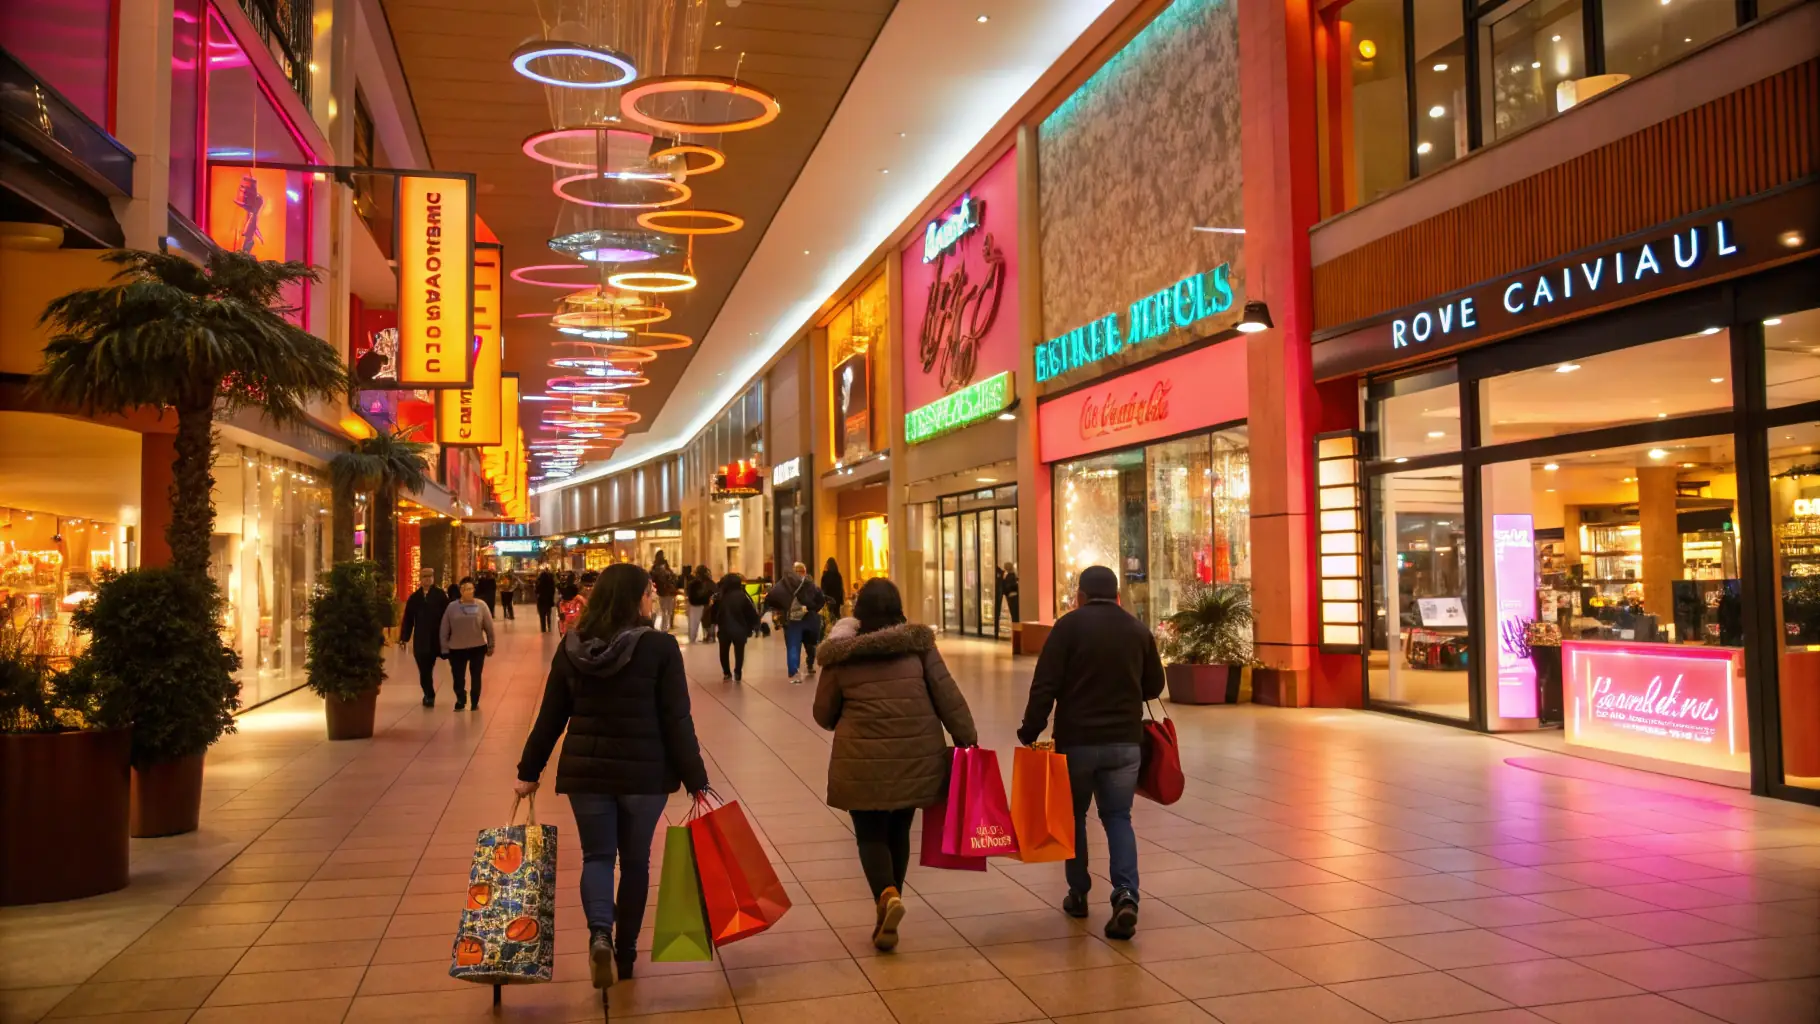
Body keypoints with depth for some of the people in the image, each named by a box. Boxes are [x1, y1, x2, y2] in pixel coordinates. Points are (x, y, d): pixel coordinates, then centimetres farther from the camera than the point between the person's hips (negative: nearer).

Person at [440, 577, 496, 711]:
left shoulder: (481, 605, -5)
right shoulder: (452, 607, -4)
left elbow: (489, 628, 0)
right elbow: (445, 630, 1)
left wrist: (490, 646, 2)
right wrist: (445, 649, 1)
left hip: (477, 648, 0)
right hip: (457, 649, 0)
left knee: (475, 677, 12)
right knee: (458, 678, 5)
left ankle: (475, 703, 29)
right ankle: (460, 700, 29)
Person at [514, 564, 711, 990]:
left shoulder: (572, 647, 0)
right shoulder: (660, 647, -12)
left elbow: (550, 717, 4)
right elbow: (677, 721, -12)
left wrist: (529, 770, 15)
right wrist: (697, 781, -7)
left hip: (586, 770, 2)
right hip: (643, 772, -2)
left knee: (597, 856, 14)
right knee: (635, 860, 15)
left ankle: (600, 934, -11)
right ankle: (625, 952, 25)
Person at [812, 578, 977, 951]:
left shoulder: (842, 655, 0)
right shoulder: (919, 644, 1)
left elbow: (824, 714, 8)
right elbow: (948, 695, -3)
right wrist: (967, 738, 3)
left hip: (865, 759, -2)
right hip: (917, 756, 2)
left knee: (871, 835, 10)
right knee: (898, 831, 18)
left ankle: (887, 896, -17)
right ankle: (886, 917, 24)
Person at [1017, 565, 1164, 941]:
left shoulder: (1069, 626, -7)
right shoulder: (1139, 630, 5)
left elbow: (1044, 685, -13)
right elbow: (1154, 687, 14)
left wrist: (1030, 732, -9)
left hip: (1076, 740, -2)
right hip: (1125, 741, 2)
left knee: (1073, 815, 16)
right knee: (1118, 817, 10)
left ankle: (1078, 895, 25)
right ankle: (1126, 895, -9)